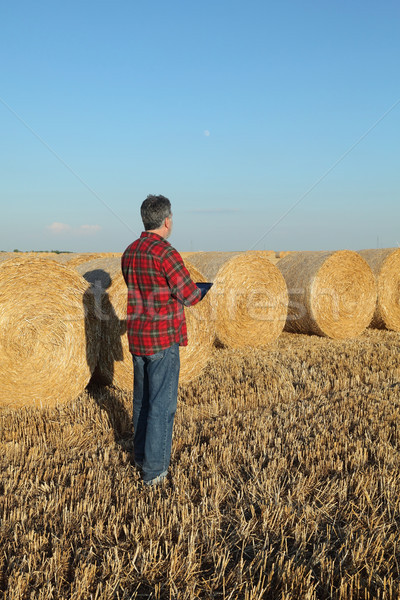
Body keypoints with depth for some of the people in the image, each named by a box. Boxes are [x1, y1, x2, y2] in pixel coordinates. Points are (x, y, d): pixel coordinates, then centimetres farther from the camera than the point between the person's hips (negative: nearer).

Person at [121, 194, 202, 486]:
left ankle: (141, 455, 33)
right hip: (163, 339, -8)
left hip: (137, 338, 8)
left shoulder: (129, 253, 7)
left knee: (143, 398, 19)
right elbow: (190, 295, -16)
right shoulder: (165, 252, -17)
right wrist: (198, 291, 6)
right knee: (162, 403, 1)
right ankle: (154, 469, 7)